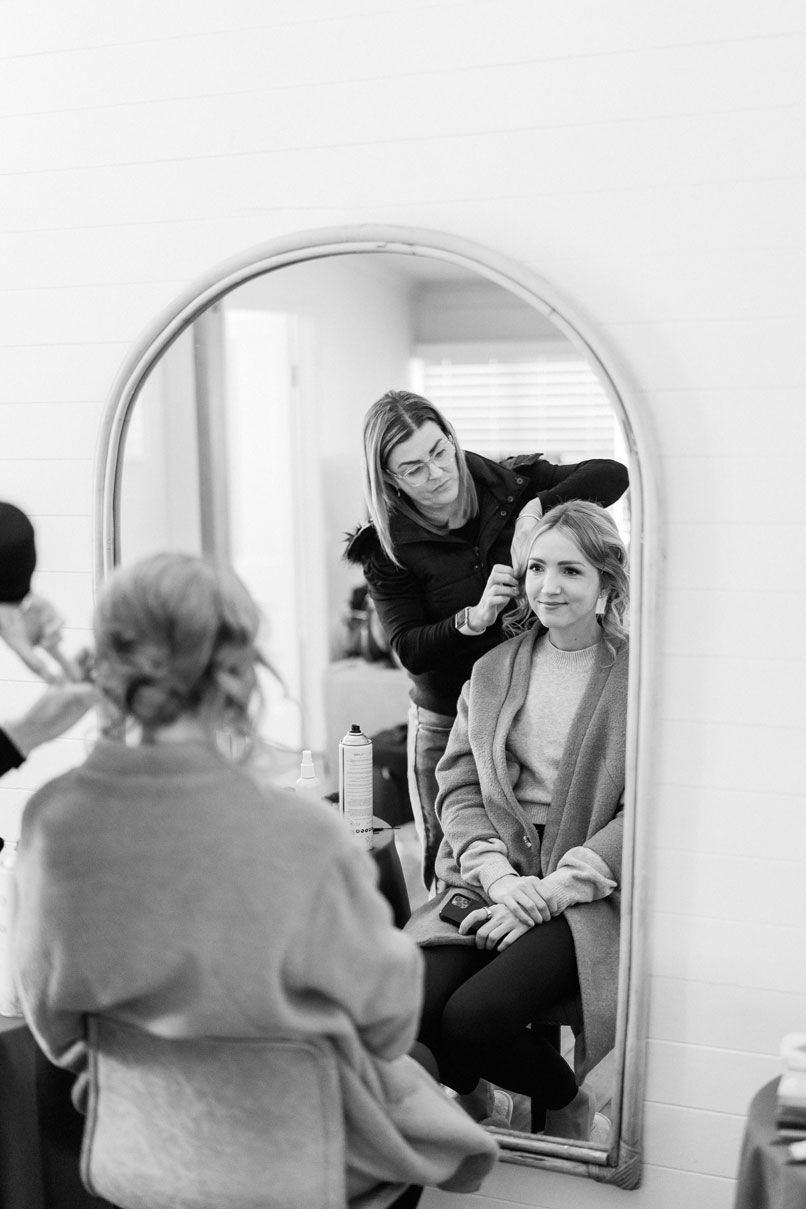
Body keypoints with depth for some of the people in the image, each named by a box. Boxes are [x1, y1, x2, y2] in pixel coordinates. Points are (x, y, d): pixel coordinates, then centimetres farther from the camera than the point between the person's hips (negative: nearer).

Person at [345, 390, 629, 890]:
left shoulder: (508, 485, -5)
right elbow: (409, 651, -13)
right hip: (446, 722, 0)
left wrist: (537, 508, -25)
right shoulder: (388, 547, -8)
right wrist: (473, 620, -30)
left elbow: (612, 475, -11)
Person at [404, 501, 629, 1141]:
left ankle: (565, 1102, 10)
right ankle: (475, 1103, 13)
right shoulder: (494, 669, 13)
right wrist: (500, 876, -10)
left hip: (588, 893, -4)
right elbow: (459, 786, 8)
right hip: (494, 876, 4)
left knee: (473, 1018, -24)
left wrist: (550, 893, -15)